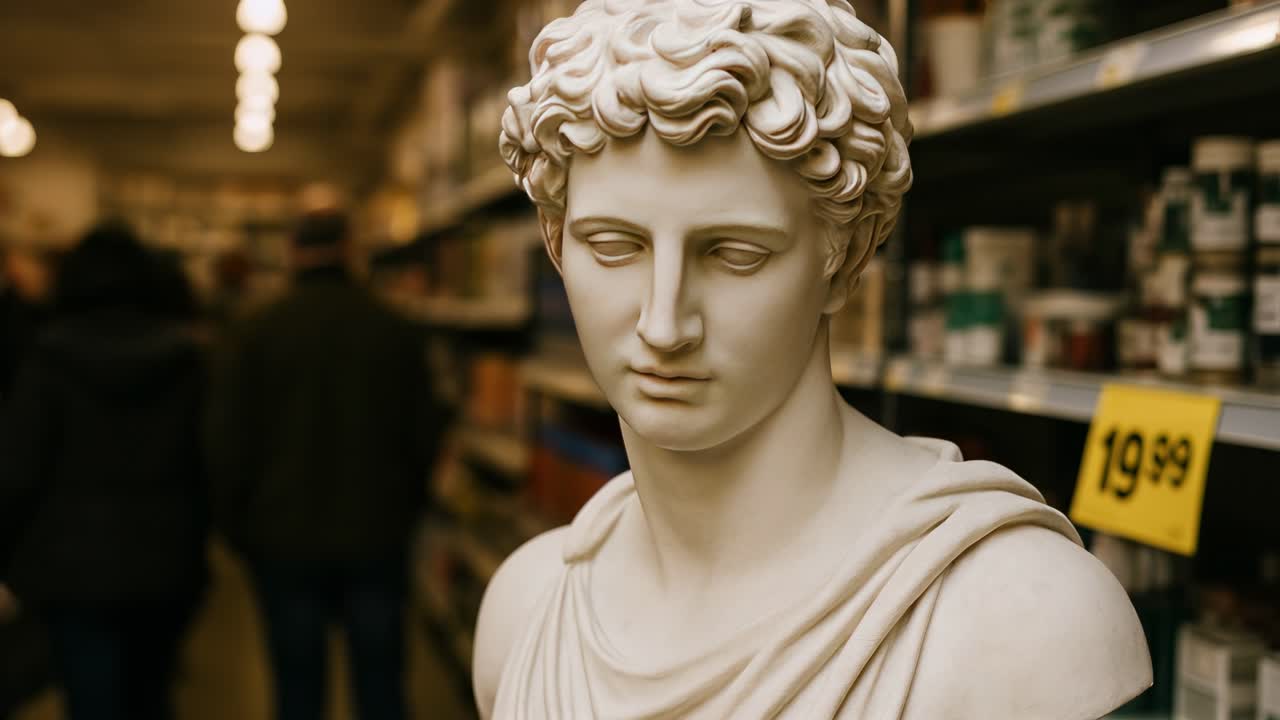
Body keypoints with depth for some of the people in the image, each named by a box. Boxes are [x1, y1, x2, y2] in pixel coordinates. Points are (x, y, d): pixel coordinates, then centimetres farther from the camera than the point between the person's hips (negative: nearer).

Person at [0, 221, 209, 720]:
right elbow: (209, 461, 2)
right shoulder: (187, 356, -1)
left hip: (77, 565, -3)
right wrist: (195, 543, 12)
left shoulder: (54, 356, -9)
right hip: (165, 563, 3)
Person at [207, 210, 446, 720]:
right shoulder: (393, 330, 1)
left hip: (286, 538, -1)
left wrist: (241, 529, 9)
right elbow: (424, 435, 5)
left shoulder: (257, 332, -4)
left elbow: (228, 442, -4)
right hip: (377, 536, 1)